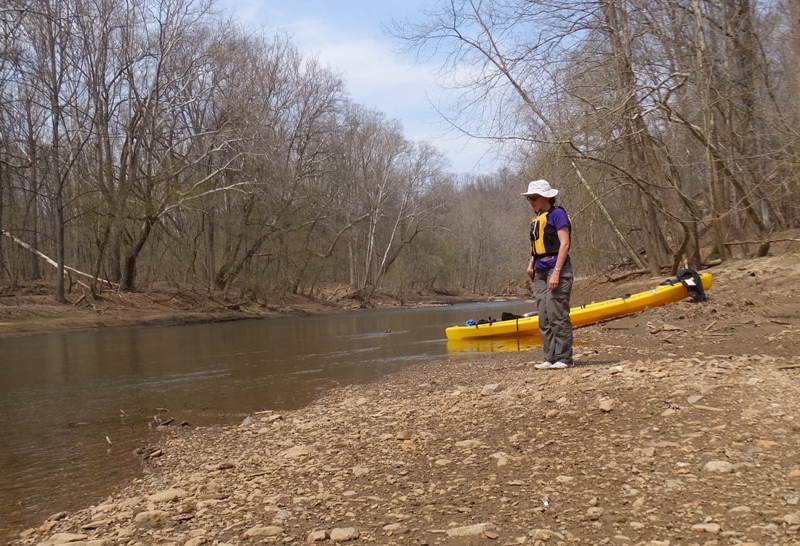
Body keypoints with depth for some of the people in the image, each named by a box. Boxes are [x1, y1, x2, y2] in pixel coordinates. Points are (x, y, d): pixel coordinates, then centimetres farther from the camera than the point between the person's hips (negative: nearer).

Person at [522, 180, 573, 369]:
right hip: (540, 272, 8)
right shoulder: (537, 219, 17)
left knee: (557, 315, -10)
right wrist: (531, 265, 7)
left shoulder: (557, 214, -6)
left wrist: (556, 272, -20)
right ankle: (550, 358, 11)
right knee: (544, 318, 6)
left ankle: (563, 358, -5)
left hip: (556, 268, -8)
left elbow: (564, 244, -13)